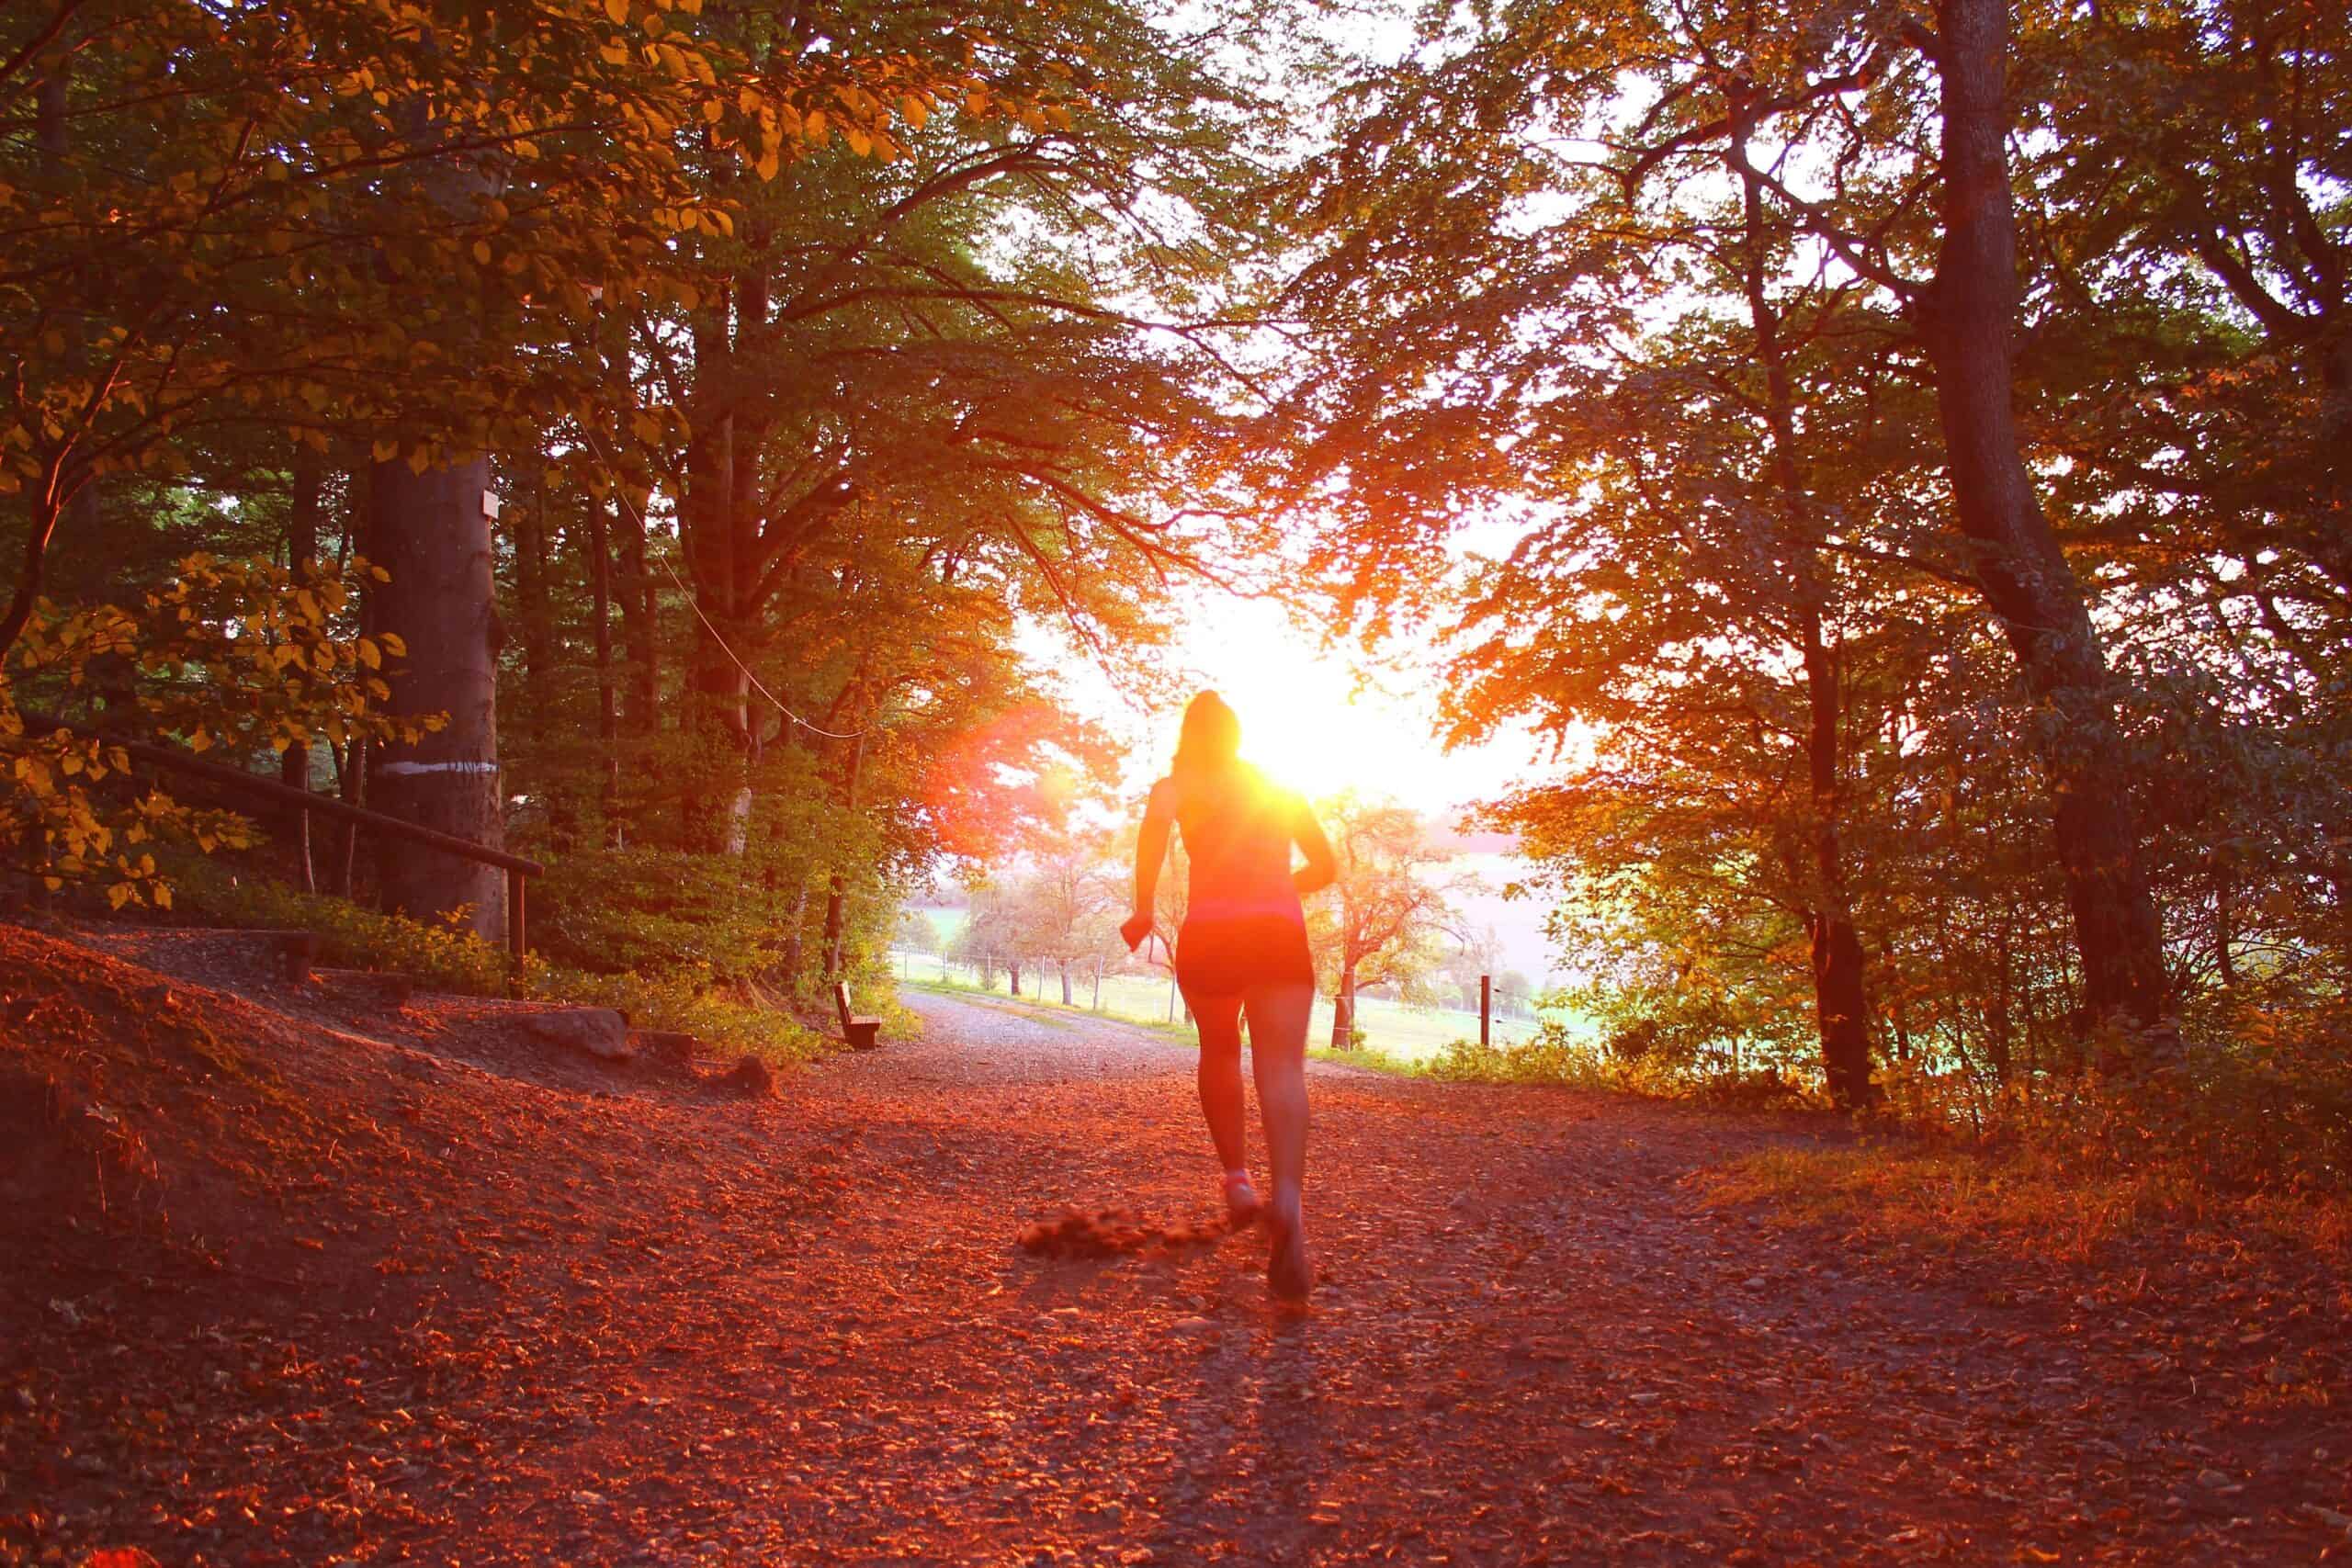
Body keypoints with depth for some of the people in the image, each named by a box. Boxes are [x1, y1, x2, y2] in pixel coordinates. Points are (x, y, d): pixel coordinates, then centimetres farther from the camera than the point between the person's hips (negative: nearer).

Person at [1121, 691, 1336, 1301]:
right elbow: (1323, 867, 30)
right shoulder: (1281, 790, 24)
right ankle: (1288, 1199, -37)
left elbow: (1156, 823, -12)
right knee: (1281, 1068, -14)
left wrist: (1143, 908, -8)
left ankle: (1237, 1176, 19)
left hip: (1209, 931, -1)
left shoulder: (1179, 784, 12)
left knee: (1220, 1052, 25)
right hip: (1281, 930, 1)